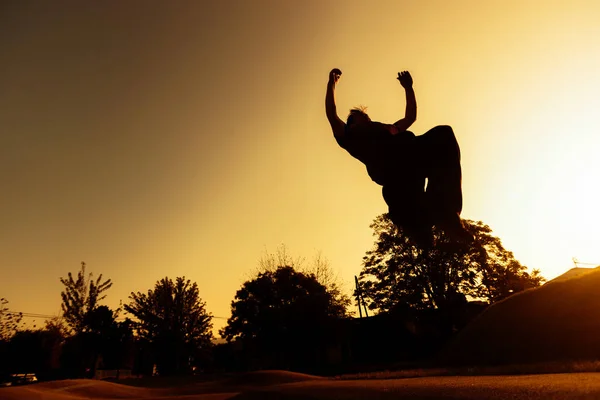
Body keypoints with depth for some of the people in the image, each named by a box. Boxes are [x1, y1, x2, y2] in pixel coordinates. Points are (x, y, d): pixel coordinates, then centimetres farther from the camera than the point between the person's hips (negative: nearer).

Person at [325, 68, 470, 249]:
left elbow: (411, 116, 54)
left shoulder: (389, 129, 48)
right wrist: (331, 84, 28)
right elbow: (331, 115, 25)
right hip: (389, 164, -5)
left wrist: (408, 87, 55)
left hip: (413, 150, 5)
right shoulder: (350, 136, 33)